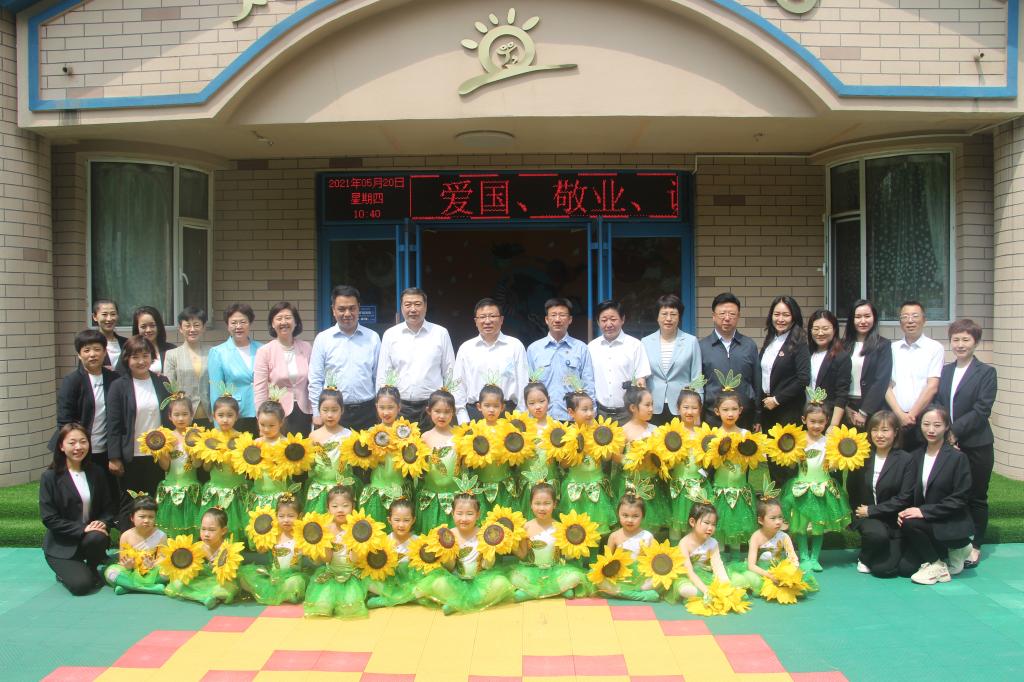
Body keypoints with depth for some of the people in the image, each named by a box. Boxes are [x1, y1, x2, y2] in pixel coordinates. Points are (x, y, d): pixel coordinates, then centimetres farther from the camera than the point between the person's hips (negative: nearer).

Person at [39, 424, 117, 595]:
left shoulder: (96, 473, 4)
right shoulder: (50, 477, -8)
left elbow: (109, 508, 8)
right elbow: (49, 518, -12)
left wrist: (103, 523, -15)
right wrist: (82, 529, -21)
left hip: (91, 535, 3)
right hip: (61, 544, -3)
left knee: (98, 538, -33)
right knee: (81, 584, -24)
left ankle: (92, 570, -1)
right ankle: (66, 572, 13)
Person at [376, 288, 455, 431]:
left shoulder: (441, 333, 4)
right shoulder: (390, 335, 6)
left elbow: (450, 372, 7)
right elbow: (383, 375, 8)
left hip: (432, 407, -1)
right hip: (399, 407, 1)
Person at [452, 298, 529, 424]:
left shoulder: (515, 346, 7)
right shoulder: (465, 348, 11)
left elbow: (522, 383, 5)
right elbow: (458, 386, 10)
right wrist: (463, 421, 2)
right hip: (473, 413, 1)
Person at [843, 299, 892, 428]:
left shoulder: (883, 346, 0)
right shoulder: (844, 345, 9)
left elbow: (881, 381, -7)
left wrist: (864, 412, -12)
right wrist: (846, 408, -7)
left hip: (872, 409, -3)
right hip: (846, 407, 3)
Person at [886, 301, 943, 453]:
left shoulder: (935, 348, 2)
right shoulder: (892, 349, 11)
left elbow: (932, 387, -4)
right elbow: (887, 386, 6)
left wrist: (912, 415, -7)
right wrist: (900, 415, -6)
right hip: (895, 419, 2)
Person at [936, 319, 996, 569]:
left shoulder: (986, 372, -4)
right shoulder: (943, 372, 11)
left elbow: (981, 410, -12)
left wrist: (954, 430, -17)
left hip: (975, 445, -4)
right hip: (947, 444, 4)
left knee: (976, 498, 7)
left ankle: (974, 546, 19)